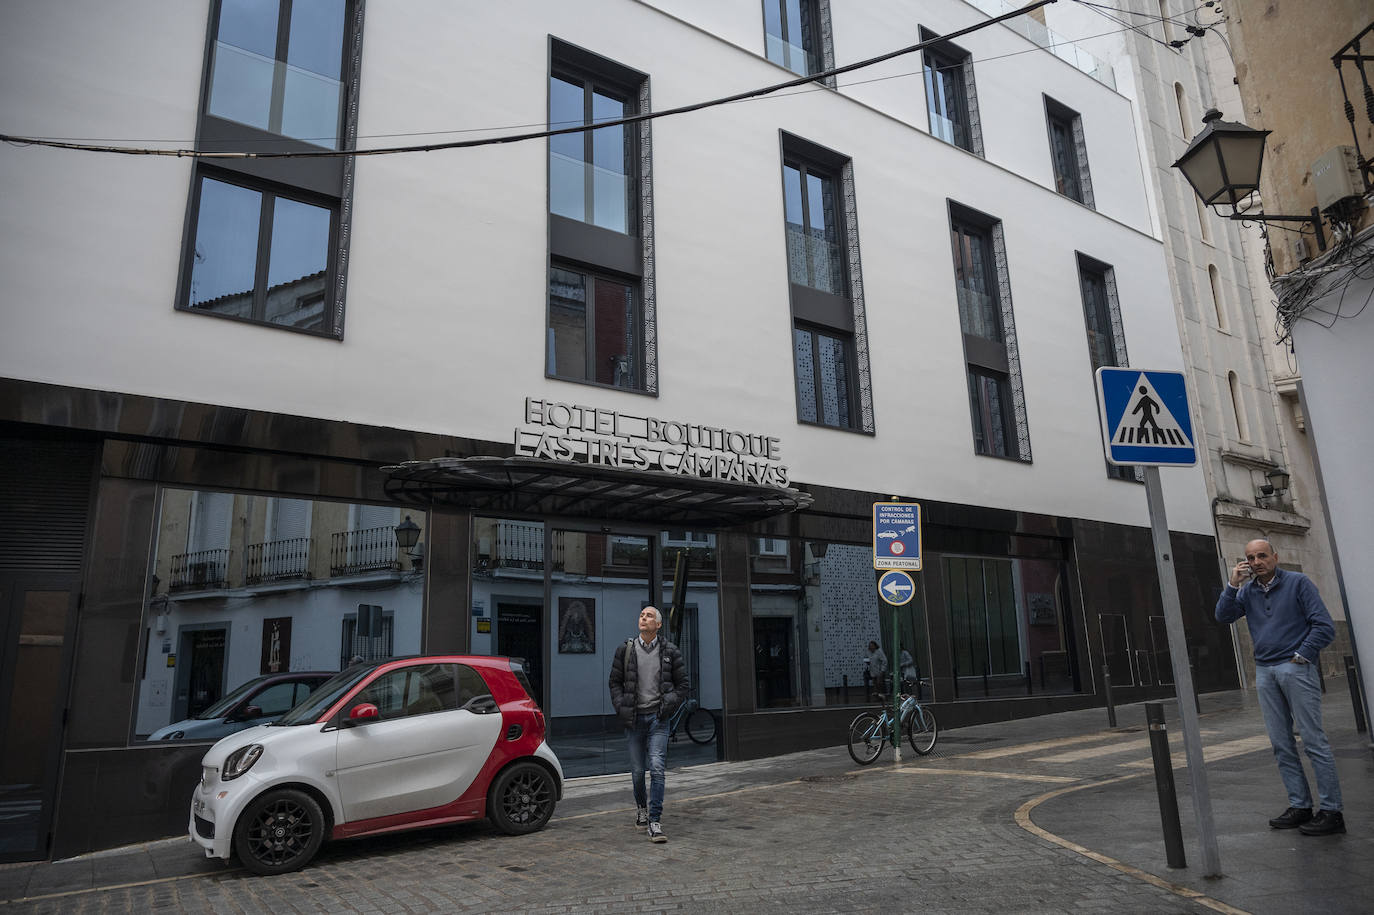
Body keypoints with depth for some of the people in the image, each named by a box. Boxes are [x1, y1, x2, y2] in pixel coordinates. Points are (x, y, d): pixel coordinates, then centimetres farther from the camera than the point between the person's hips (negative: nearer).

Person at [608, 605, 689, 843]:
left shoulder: (670, 651, 1)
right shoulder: (625, 650, 2)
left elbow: (683, 684, 7)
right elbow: (615, 682, 9)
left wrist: (668, 707, -4)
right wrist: (621, 708, -2)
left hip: (658, 718, -1)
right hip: (634, 718, 2)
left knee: (657, 769, -11)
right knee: (637, 770, 10)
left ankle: (654, 822, -7)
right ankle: (642, 808, 36)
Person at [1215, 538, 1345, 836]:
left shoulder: (1298, 583, -2)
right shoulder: (1247, 591, 12)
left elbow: (1325, 627, -6)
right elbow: (1224, 616, 1)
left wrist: (1301, 655, -10)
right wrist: (1233, 585, -8)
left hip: (1296, 669, -5)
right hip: (1264, 672, 6)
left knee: (1314, 741, -5)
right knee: (1281, 744, 7)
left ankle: (1332, 811, 0)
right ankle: (1300, 805, 15)